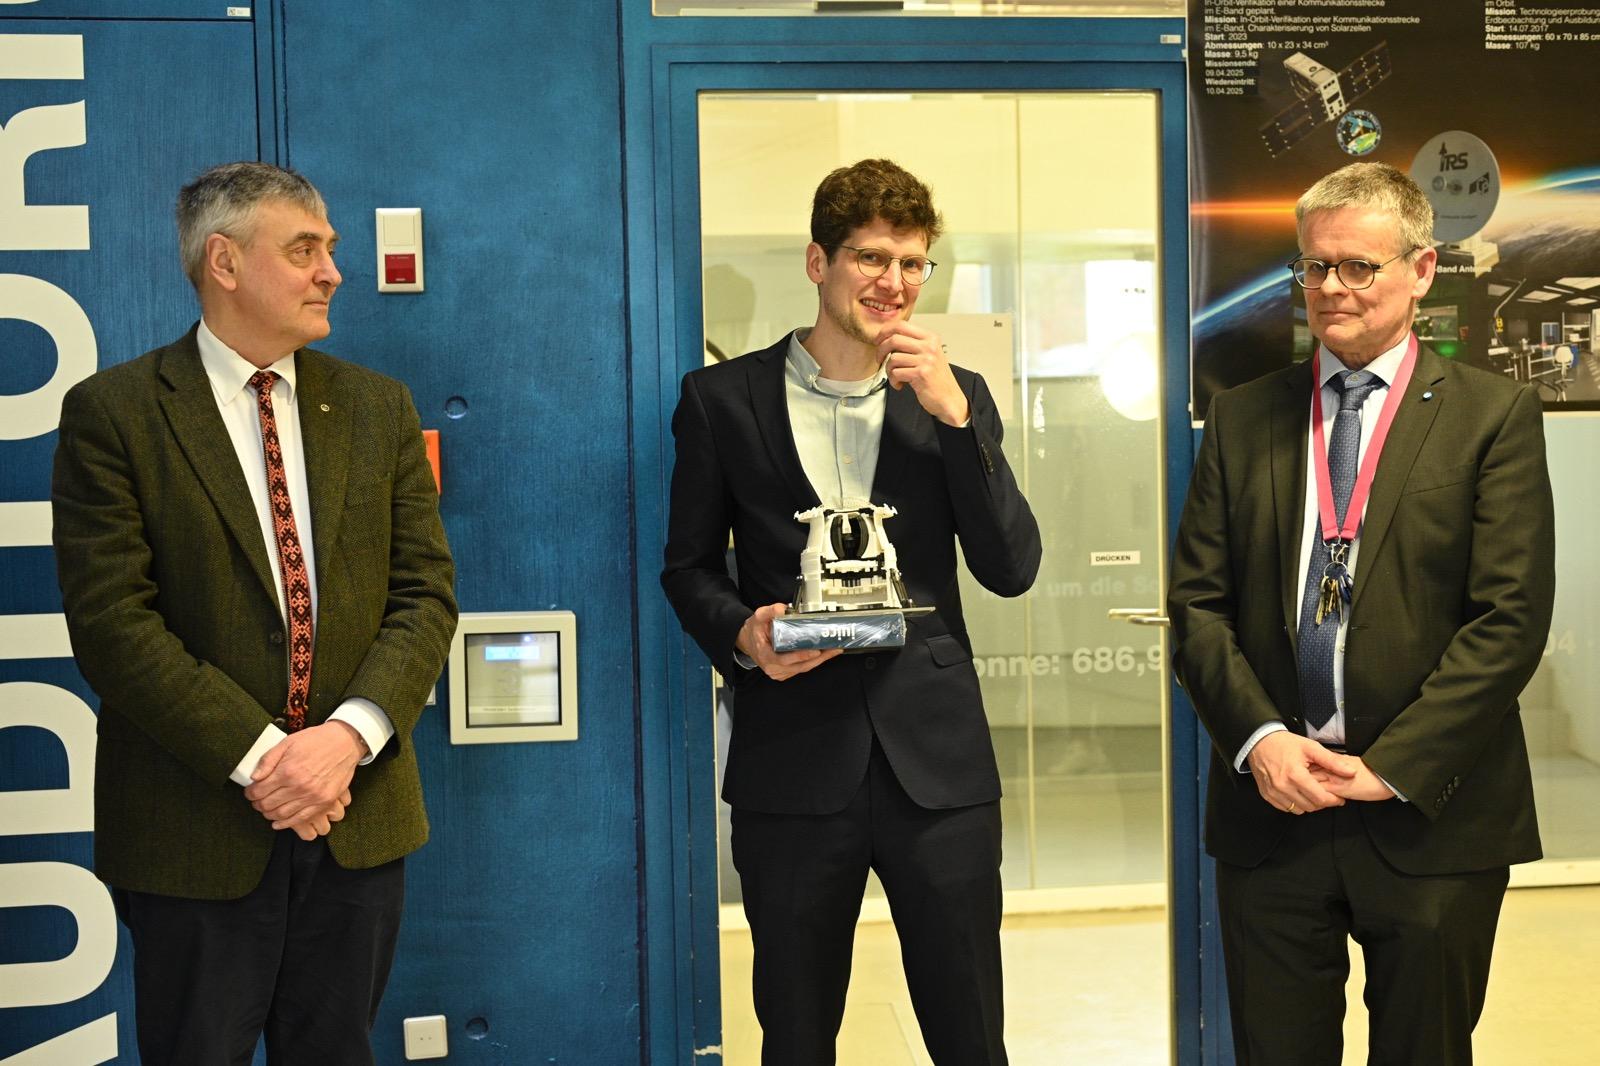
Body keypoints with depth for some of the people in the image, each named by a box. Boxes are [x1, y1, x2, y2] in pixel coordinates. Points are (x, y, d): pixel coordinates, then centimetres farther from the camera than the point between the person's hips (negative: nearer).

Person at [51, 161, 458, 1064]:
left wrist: (351, 734, -13)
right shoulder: (114, 412, -5)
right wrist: (256, 757, -18)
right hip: (196, 828, -3)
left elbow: (427, 591, 2)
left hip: (359, 819, 4)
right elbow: (112, 619, -12)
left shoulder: (378, 407, 7)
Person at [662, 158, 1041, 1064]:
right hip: (792, 759, -1)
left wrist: (955, 418, -11)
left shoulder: (956, 398, 6)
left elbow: (1011, 571, -2)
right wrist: (741, 634, -13)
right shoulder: (723, 398, 2)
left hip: (937, 758, 1)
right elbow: (689, 564, 9)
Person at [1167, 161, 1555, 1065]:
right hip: (1270, 805, 2)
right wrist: (1259, 738, -10)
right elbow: (1197, 603, 5)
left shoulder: (1494, 415, 0)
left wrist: (1392, 765, -13)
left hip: (1430, 812, -2)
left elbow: (1510, 618, -8)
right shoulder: (1243, 418, 8)